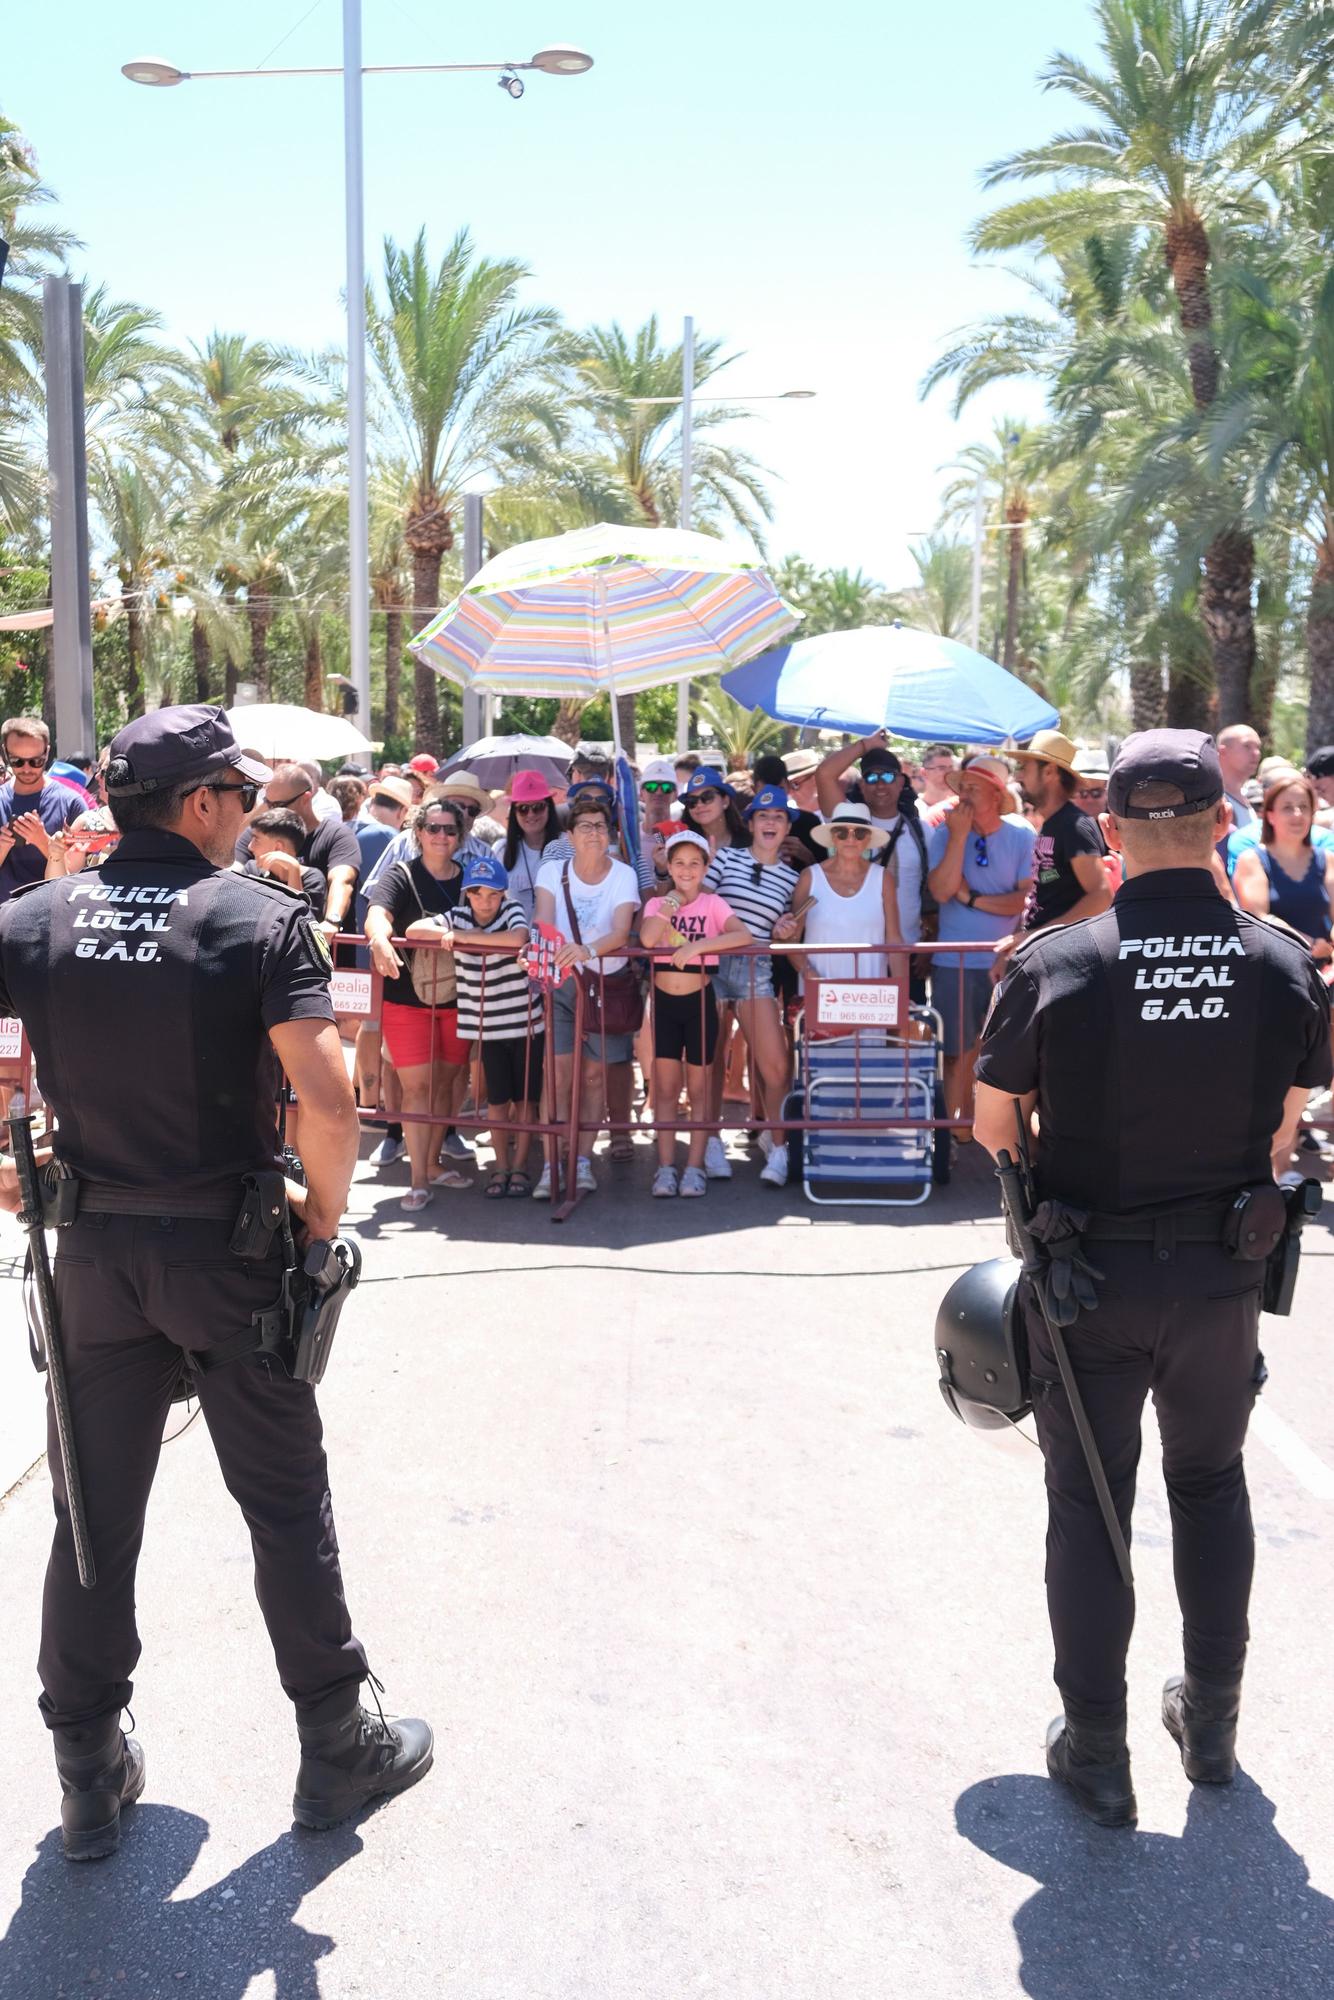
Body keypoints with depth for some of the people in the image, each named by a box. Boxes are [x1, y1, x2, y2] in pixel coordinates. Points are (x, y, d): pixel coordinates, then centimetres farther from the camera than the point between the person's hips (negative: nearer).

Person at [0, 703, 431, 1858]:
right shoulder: (260, 918, -11)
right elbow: (326, 1096, -22)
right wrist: (325, 1208, -7)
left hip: (93, 1251, 3)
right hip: (227, 1251, -3)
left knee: (93, 1514, 14)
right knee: (286, 1506, 11)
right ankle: (338, 1749, 25)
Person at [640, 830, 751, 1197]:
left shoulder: (712, 904, -3)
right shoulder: (656, 903, 1)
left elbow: (744, 936, -21)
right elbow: (647, 939, -19)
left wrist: (698, 945, -28)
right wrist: (670, 905, -19)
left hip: (699, 1001, -1)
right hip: (665, 1001, 1)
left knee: (698, 1088, 5)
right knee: (665, 1088, 3)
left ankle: (695, 1167, 9)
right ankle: (666, 1167, 7)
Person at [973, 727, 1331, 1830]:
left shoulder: (1053, 964, -17)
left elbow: (993, 1127, -5)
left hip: (1090, 1281, -2)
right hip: (1223, 1279, 2)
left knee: (1089, 1504, 12)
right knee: (1211, 1484, 23)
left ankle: (1096, 1755, 23)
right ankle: (1212, 1722, 37)